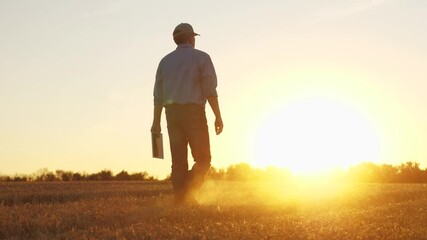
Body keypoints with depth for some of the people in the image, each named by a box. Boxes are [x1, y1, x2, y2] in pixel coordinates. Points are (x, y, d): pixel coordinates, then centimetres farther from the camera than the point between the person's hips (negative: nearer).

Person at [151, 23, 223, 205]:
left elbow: (158, 94, 11)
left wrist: (156, 121, 14)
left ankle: (180, 200, -2)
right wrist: (218, 116, -7)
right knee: (202, 159, 1)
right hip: (193, 112, -4)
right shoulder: (201, 57, 1)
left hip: (172, 113, 5)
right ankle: (188, 194, -17)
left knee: (179, 161, 5)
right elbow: (210, 89, -8)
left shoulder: (166, 61, 15)